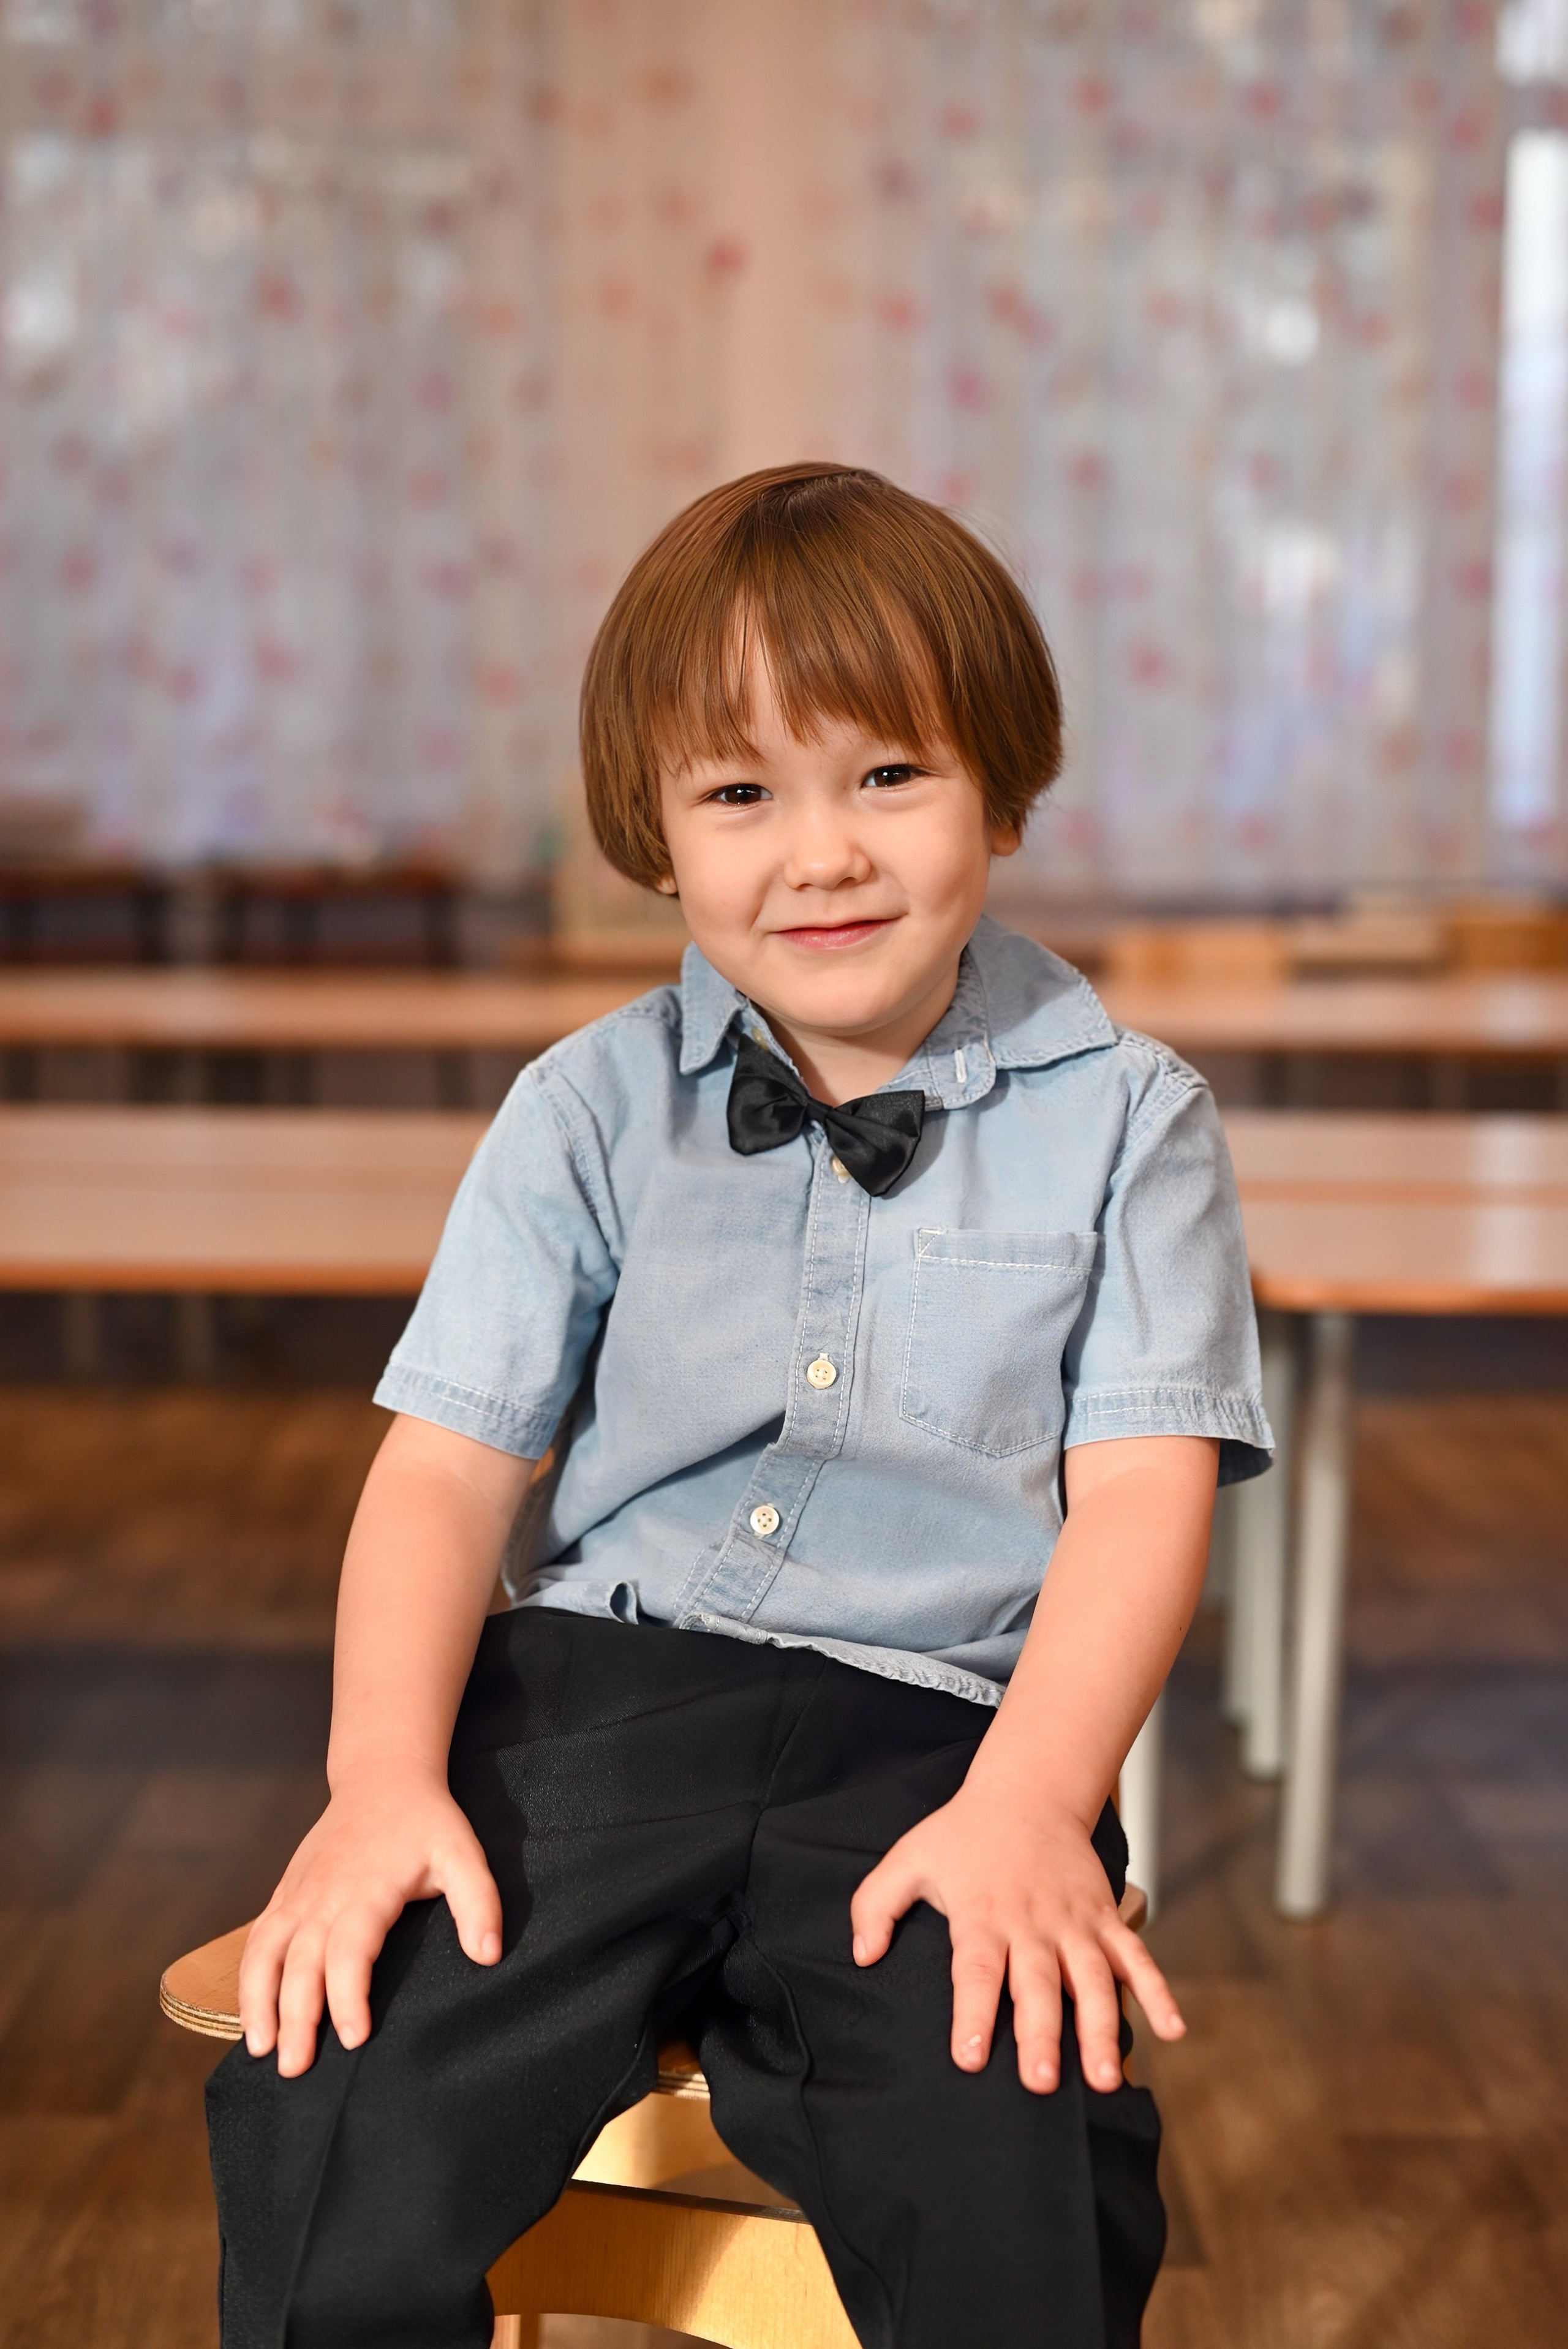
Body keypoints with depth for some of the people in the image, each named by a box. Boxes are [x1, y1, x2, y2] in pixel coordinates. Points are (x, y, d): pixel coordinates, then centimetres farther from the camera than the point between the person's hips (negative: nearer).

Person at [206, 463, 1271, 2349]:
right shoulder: (588, 1112, 10)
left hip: (934, 1736, -1)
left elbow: (1140, 1496, -1)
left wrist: (1028, 1807, -16)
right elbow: (448, 1466, 5)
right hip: (590, 1696, 2)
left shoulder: (1124, 1120, 7)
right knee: (327, 2138, -22)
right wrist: (381, 1778, -11)